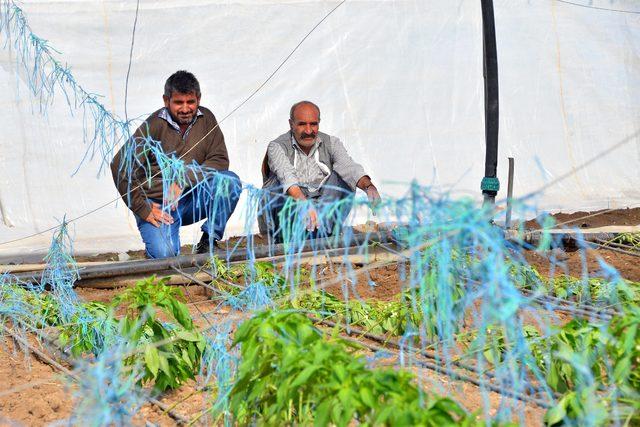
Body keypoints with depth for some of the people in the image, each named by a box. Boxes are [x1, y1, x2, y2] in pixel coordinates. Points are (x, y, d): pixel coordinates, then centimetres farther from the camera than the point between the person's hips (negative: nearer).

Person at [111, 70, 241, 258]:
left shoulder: (205, 118, 1)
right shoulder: (154, 125, -12)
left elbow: (219, 160, -5)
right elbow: (120, 167, -14)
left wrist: (182, 181, -19)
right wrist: (143, 209, -14)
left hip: (192, 199, 3)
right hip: (158, 204, -3)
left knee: (230, 181, -22)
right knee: (164, 255, -26)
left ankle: (209, 239, -7)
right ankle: (155, 237, 11)